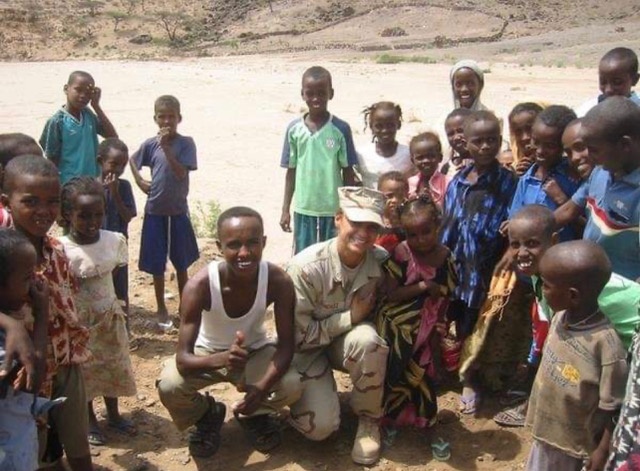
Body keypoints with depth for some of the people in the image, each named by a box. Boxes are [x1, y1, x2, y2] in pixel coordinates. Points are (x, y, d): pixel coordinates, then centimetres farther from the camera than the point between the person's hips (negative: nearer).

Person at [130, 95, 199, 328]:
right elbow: (132, 160, 16)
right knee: (156, 263, 8)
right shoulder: (150, 144, -2)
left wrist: (166, 147, -24)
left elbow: (181, 173, -19)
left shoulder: (185, 143, -8)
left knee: (181, 263, 12)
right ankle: (161, 309, 22)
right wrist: (140, 181, 2)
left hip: (178, 211, -1)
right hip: (155, 212, 1)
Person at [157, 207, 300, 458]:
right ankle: (206, 415, 9)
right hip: (209, 353, -1)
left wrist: (263, 387, -41)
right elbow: (182, 359, -33)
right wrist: (222, 359, -55)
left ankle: (254, 414, 11)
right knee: (168, 386, -29)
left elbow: (286, 344, -21)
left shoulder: (278, 280, -27)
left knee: (291, 386, -27)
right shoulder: (200, 285, -32)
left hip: (256, 351, 1)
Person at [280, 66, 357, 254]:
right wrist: (285, 209, 5)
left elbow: (348, 171, -1)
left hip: (333, 209, -1)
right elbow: (291, 171, 5)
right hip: (303, 209, 2)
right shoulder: (294, 129, -1)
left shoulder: (340, 129, -6)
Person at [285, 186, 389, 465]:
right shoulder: (306, 267, -28)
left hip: (350, 339, 3)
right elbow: (298, 336, -22)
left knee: (368, 339, -33)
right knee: (320, 427, -21)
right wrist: (350, 316, -24)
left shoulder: (381, 260, -16)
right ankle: (312, 392, 15)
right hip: (307, 348, -3)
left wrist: (361, 319, -19)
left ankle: (368, 419, -8)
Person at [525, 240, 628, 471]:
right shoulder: (559, 318, -10)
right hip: (547, 432, 6)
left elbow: (614, 409, -21)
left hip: (578, 445, -6)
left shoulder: (606, 345, -31)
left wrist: (603, 452, -13)